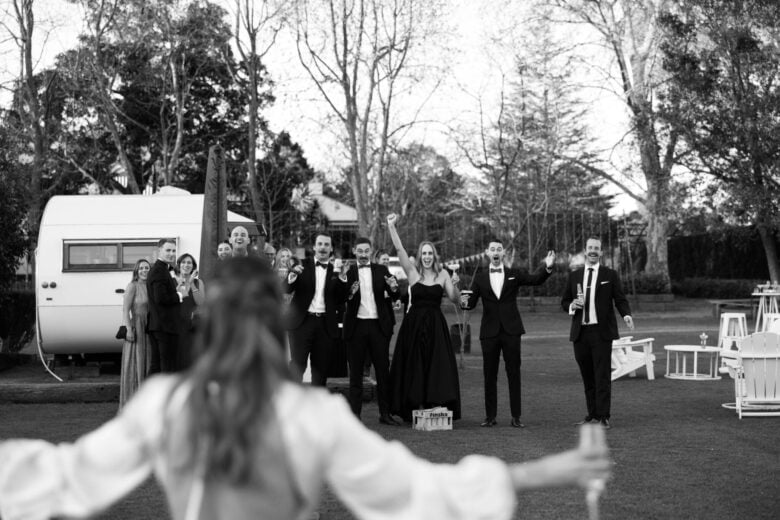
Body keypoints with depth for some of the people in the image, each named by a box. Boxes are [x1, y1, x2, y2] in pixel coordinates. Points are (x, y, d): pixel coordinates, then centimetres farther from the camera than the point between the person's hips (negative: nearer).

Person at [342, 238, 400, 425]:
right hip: (356, 326, -1)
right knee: (355, 372, 3)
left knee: (383, 370, 4)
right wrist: (349, 293, -24)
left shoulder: (381, 270, 7)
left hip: (379, 325, 1)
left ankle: (385, 413, 10)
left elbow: (395, 296, -1)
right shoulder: (348, 272, 2)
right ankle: (355, 414, 8)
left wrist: (394, 288, -23)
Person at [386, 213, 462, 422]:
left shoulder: (442, 274, 5)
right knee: (414, 366, 1)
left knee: (438, 365, -4)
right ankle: (414, 407, 7)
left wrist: (454, 286, -15)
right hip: (414, 324, 0)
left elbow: (456, 300, 4)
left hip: (436, 325, 1)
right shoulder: (412, 272, 3)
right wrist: (391, 226, -11)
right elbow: (399, 249, -5)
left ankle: (436, 403, -2)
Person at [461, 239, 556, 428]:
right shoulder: (480, 278, 7)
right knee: (489, 375, 5)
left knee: (513, 373, 1)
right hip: (489, 332, 1)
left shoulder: (514, 274, 6)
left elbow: (536, 279, -7)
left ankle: (516, 416, 5)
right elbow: (472, 303, 3)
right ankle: (490, 416, 11)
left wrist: (548, 267, -25)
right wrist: (465, 302, -20)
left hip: (511, 330, -1)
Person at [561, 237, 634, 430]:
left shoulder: (610, 274, 4)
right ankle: (592, 413, 18)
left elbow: (620, 299, -1)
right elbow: (564, 301, 15)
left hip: (601, 332, -3)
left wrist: (627, 315, -20)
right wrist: (572, 305, -7)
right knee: (587, 376, 8)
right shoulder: (574, 276, 12)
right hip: (580, 332, 3)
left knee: (603, 375, -6)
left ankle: (604, 416, -4)